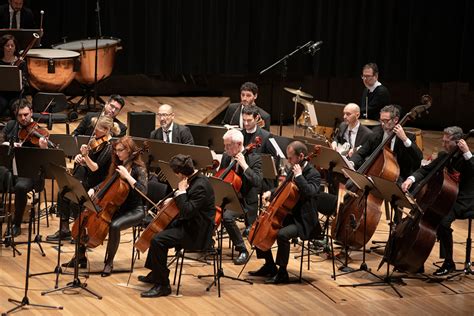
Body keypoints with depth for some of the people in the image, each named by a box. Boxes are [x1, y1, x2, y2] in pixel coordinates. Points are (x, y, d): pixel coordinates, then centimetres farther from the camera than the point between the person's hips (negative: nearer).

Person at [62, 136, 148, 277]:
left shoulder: (138, 168, -11)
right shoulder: (116, 165, 9)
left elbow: (142, 191, -25)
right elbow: (106, 183, 21)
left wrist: (127, 175, -28)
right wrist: (93, 190, 2)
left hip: (134, 210, -7)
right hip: (116, 207, 7)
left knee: (114, 226, -36)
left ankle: (109, 262, -18)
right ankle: (81, 256, 5)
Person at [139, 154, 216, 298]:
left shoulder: (200, 186, -26)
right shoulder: (194, 179, 5)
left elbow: (187, 211, -31)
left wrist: (181, 192, -23)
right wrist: (172, 201, 11)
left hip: (196, 233, -11)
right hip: (190, 225, 11)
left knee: (158, 240, -24)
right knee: (158, 230, 27)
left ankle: (162, 285, -15)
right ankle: (155, 274, 39)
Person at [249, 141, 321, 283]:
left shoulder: (313, 174, -13)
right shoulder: (293, 171, 11)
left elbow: (310, 191, -33)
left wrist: (299, 176, -27)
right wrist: (271, 192, 7)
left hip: (303, 221, -9)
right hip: (288, 215, 9)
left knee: (282, 234, -33)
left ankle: (282, 273, -20)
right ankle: (269, 265, 15)